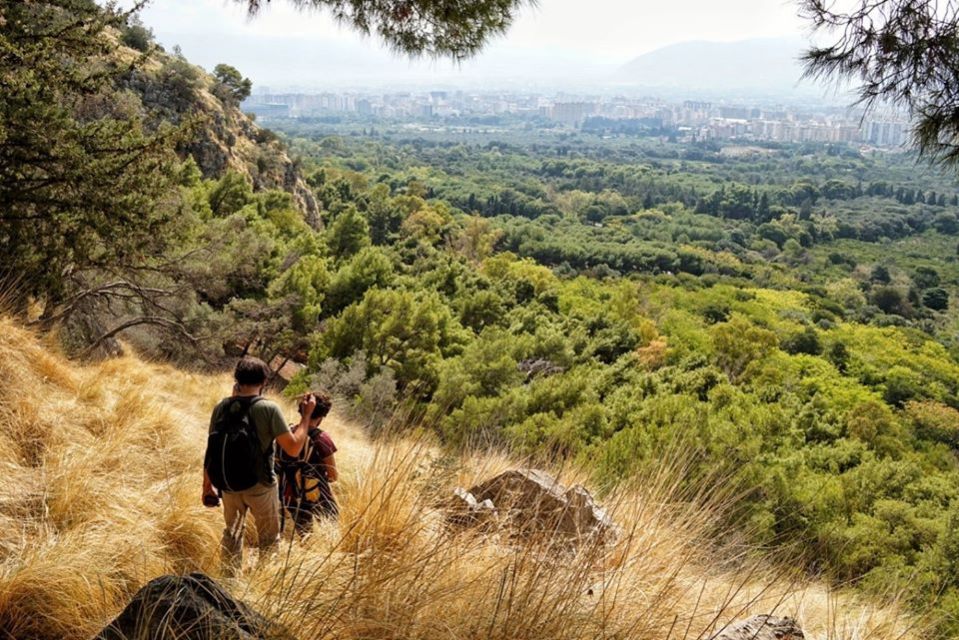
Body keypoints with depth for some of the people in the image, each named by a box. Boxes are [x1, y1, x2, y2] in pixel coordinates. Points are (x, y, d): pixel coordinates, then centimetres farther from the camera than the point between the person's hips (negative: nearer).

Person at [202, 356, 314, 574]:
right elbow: (293, 449, -18)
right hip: (260, 486, -4)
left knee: (232, 533, 26)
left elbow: (211, 449, 0)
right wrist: (307, 415, -9)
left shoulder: (222, 407, -7)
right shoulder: (269, 409, -19)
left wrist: (207, 483, 13)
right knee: (269, 539, 17)